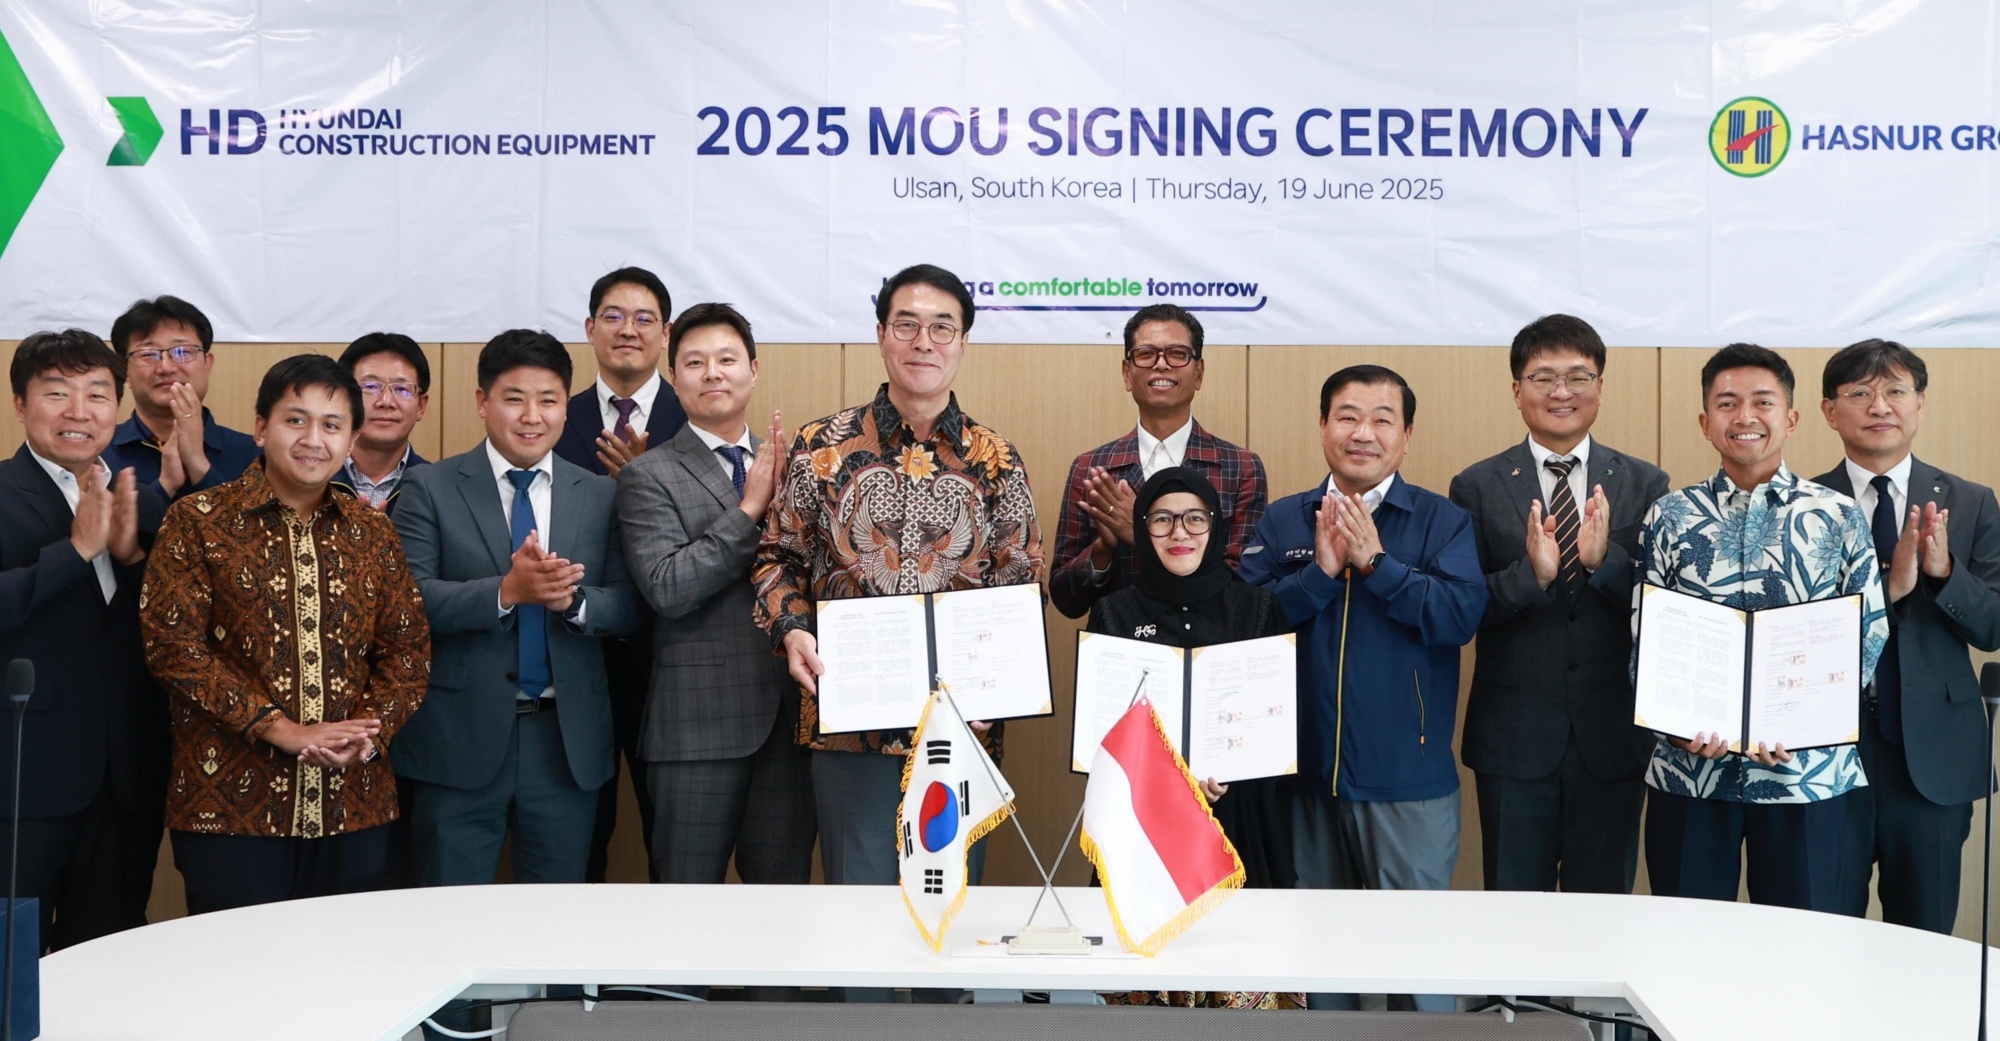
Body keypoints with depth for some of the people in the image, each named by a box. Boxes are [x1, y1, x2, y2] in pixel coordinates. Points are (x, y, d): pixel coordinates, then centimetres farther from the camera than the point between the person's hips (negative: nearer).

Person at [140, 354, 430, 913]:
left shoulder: (371, 531, 12)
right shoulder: (198, 521, 0)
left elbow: (408, 646, 10)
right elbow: (173, 645, -7)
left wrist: (370, 728, -9)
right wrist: (280, 728, -14)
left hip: (352, 804, 4)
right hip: (229, 802, -3)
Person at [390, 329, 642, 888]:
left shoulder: (600, 496, 8)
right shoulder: (430, 488, -1)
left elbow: (627, 608, 3)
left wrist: (572, 599, -18)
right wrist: (506, 592, -25)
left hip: (567, 740, 3)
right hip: (460, 738, -2)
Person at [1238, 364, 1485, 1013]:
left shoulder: (1442, 521, -2)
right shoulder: (1281, 522, 4)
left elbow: (1462, 613, -16)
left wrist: (1374, 562, -19)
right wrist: (1320, 571, -17)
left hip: (1409, 775, -3)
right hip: (1307, 768, 3)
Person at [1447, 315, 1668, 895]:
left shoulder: (1645, 486, 3)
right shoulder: (1477, 488, 0)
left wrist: (1605, 560, -22)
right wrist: (1530, 573, -24)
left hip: (1612, 737, 1)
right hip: (1514, 737, -1)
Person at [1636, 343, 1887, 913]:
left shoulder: (1839, 517, 3)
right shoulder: (1670, 518, 4)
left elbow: (1869, 637, 2)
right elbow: (1643, 643, 5)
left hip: (1807, 767, 0)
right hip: (1690, 766, 0)